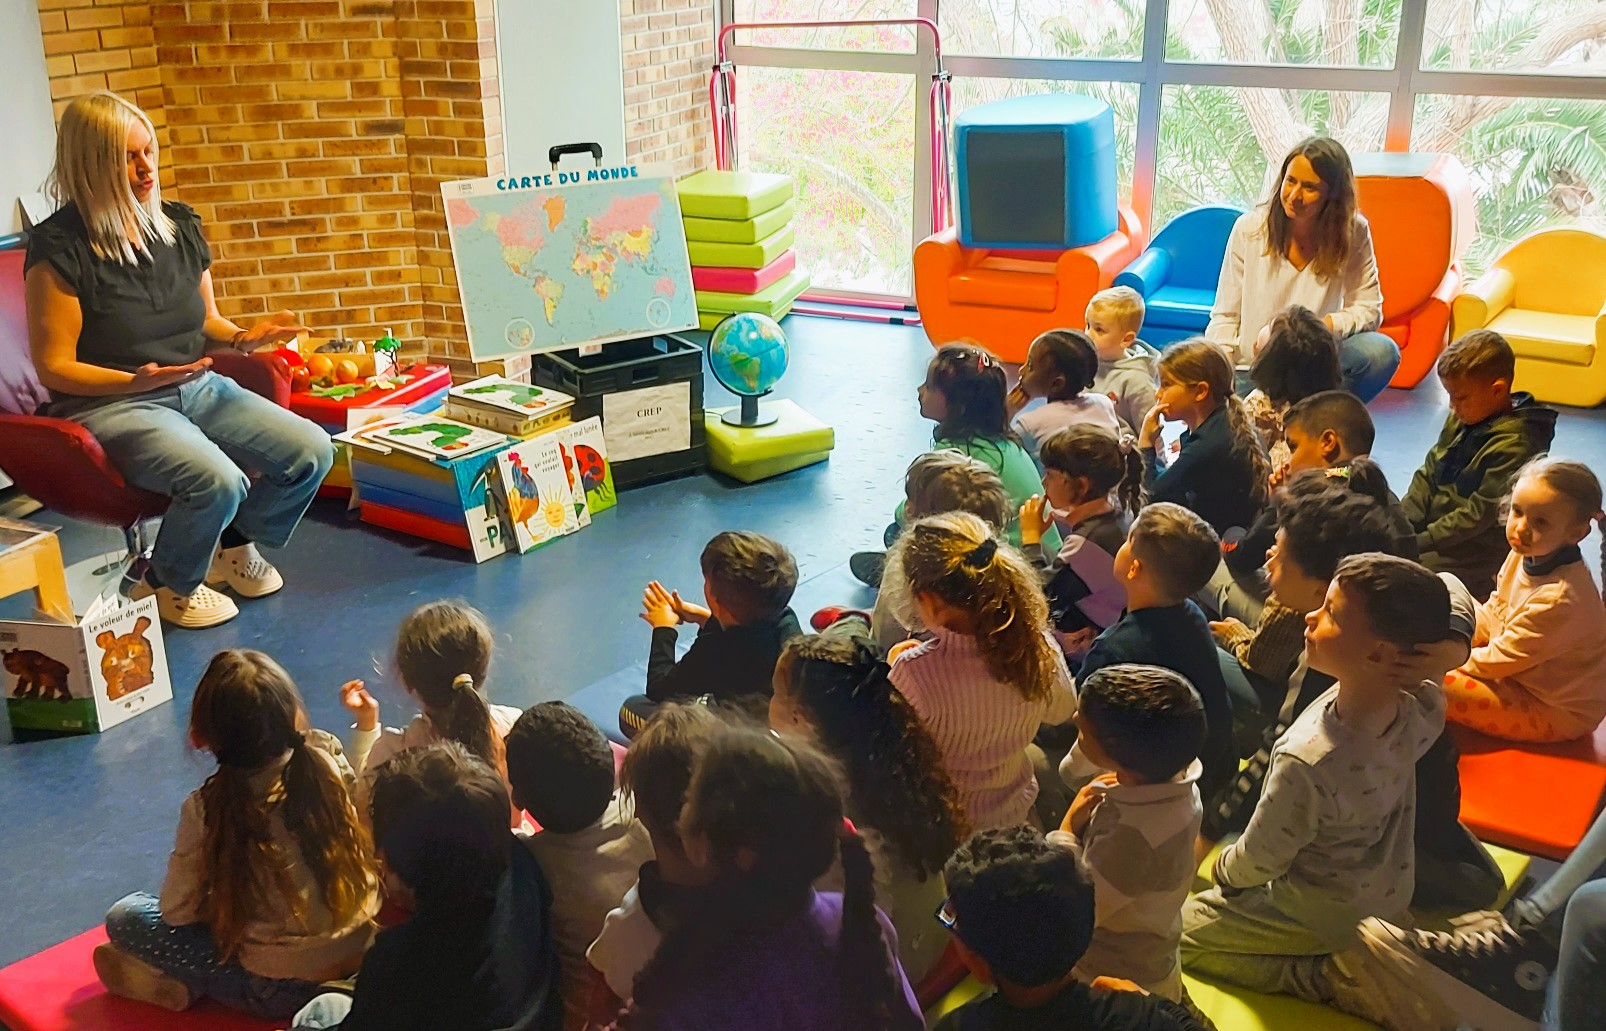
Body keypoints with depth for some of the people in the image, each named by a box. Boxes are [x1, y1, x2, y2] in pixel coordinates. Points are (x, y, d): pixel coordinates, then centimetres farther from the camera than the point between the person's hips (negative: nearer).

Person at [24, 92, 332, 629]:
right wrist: (137, 380, -28)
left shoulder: (179, 224, 6)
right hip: (109, 404, -7)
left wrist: (241, 337, -6)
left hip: (197, 387, 7)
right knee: (218, 479, -33)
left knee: (312, 450, -11)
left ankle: (234, 544, 18)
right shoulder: (58, 248, -14)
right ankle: (169, 585, 1)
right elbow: (54, 366, -12)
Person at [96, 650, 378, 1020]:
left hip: (281, 989, -5)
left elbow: (176, 911, -7)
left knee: (124, 917, 11)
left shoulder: (207, 808, -20)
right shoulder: (328, 759, -12)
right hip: (361, 953, 5)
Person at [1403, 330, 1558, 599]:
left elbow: (1479, 515, -21)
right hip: (1434, 525, 8)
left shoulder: (1513, 445, -22)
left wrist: (1419, 542, -19)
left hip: (1475, 553, -8)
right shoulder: (1460, 419, 3)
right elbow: (1428, 475, 8)